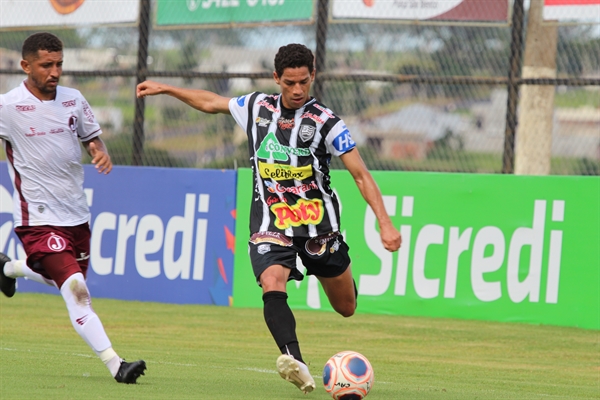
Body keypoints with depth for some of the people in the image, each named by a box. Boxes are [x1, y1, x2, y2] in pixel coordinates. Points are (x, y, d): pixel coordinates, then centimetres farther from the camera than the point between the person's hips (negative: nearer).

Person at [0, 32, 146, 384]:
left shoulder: (74, 100, 4)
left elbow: (91, 136, 17)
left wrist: (102, 153, -5)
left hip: (76, 213, 6)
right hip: (38, 218, -6)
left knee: (65, 278, 24)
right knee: (77, 291, -17)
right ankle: (114, 364, -21)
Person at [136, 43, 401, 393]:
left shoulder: (326, 122, -8)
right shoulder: (257, 107, 3)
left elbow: (361, 175, -9)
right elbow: (212, 103, 22)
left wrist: (385, 224, -18)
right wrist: (165, 89, 25)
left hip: (318, 223, -1)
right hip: (270, 223, 1)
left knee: (346, 308, 10)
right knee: (272, 286, -29)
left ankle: (346, 282, 48)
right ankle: (295, 361, -45)